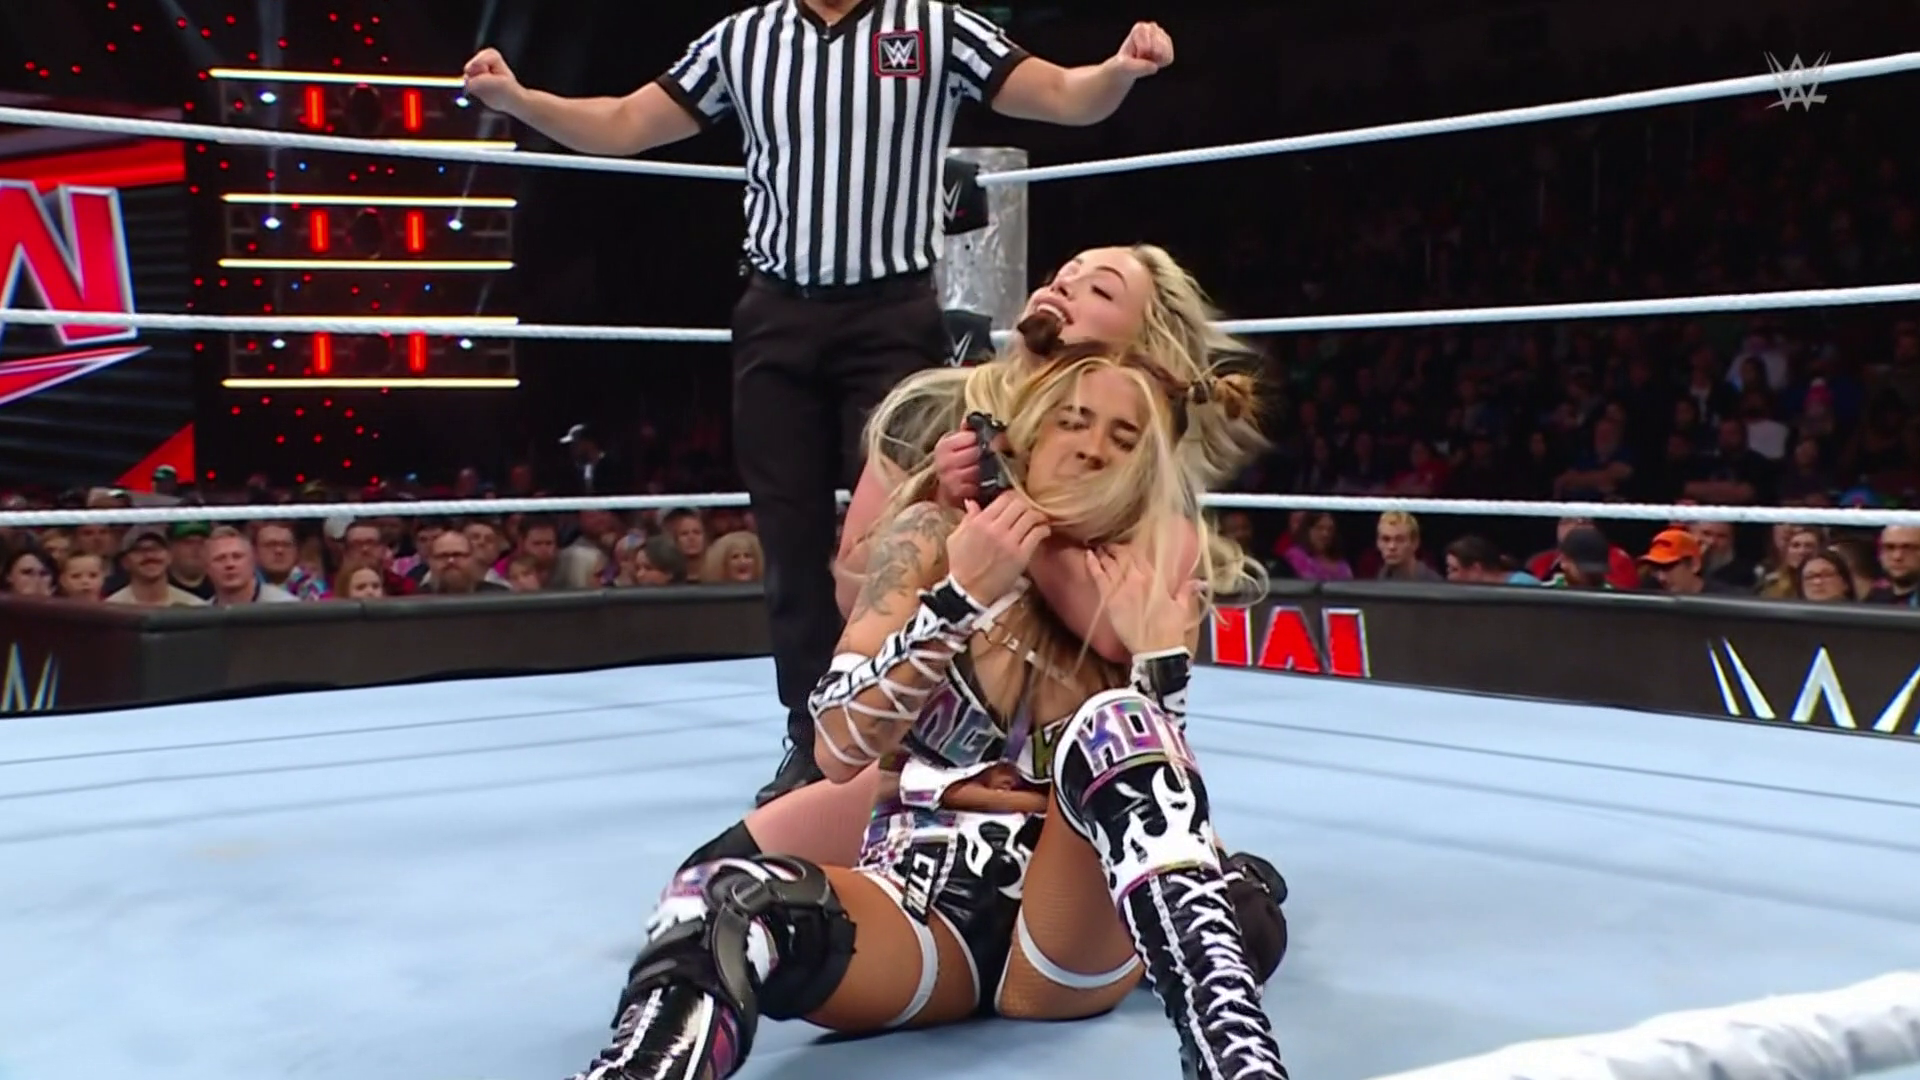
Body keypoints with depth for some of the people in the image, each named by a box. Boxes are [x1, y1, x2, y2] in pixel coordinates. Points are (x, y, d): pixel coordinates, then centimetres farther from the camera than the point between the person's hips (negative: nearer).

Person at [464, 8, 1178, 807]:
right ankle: (814, 742, 16)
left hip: (894, 318, -3)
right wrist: (515, 98, -3)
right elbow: (623, 126, 11)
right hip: (777, 321, 3)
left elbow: (1066, 98, -3)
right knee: (793, 539, 5)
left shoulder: (936, 27, 1)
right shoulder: (742, 37, 9)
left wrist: (1121, 70, -25)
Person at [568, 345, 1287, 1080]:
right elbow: (838, 750, -8)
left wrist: (1160, 655, -11)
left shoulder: (1152, 586, 9)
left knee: (1118, 724, -32)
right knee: (726, 902, -36)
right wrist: (961, 596, -17)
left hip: (1071, 946, 1)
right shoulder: (937, 539, 4)